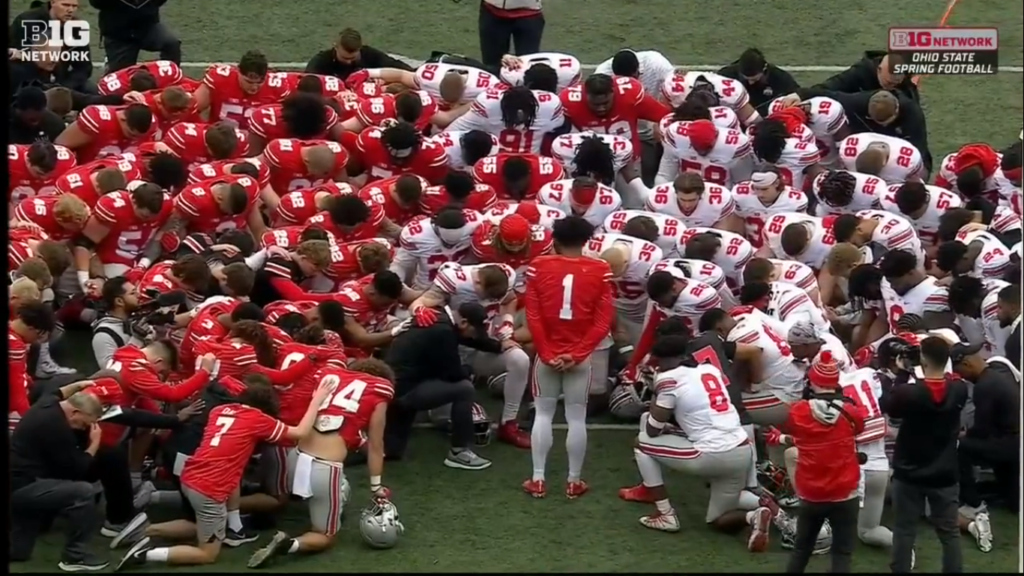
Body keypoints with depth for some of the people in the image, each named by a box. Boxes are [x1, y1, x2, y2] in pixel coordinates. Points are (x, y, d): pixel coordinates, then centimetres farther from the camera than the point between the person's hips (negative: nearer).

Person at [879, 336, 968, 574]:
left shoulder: (908, 393, -21)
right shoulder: (959, 390, -13)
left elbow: (885, 404, -4)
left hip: (909, 474, -2)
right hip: (944, 475, 2)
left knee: (904, 532, 9)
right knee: (950, 533, 9)